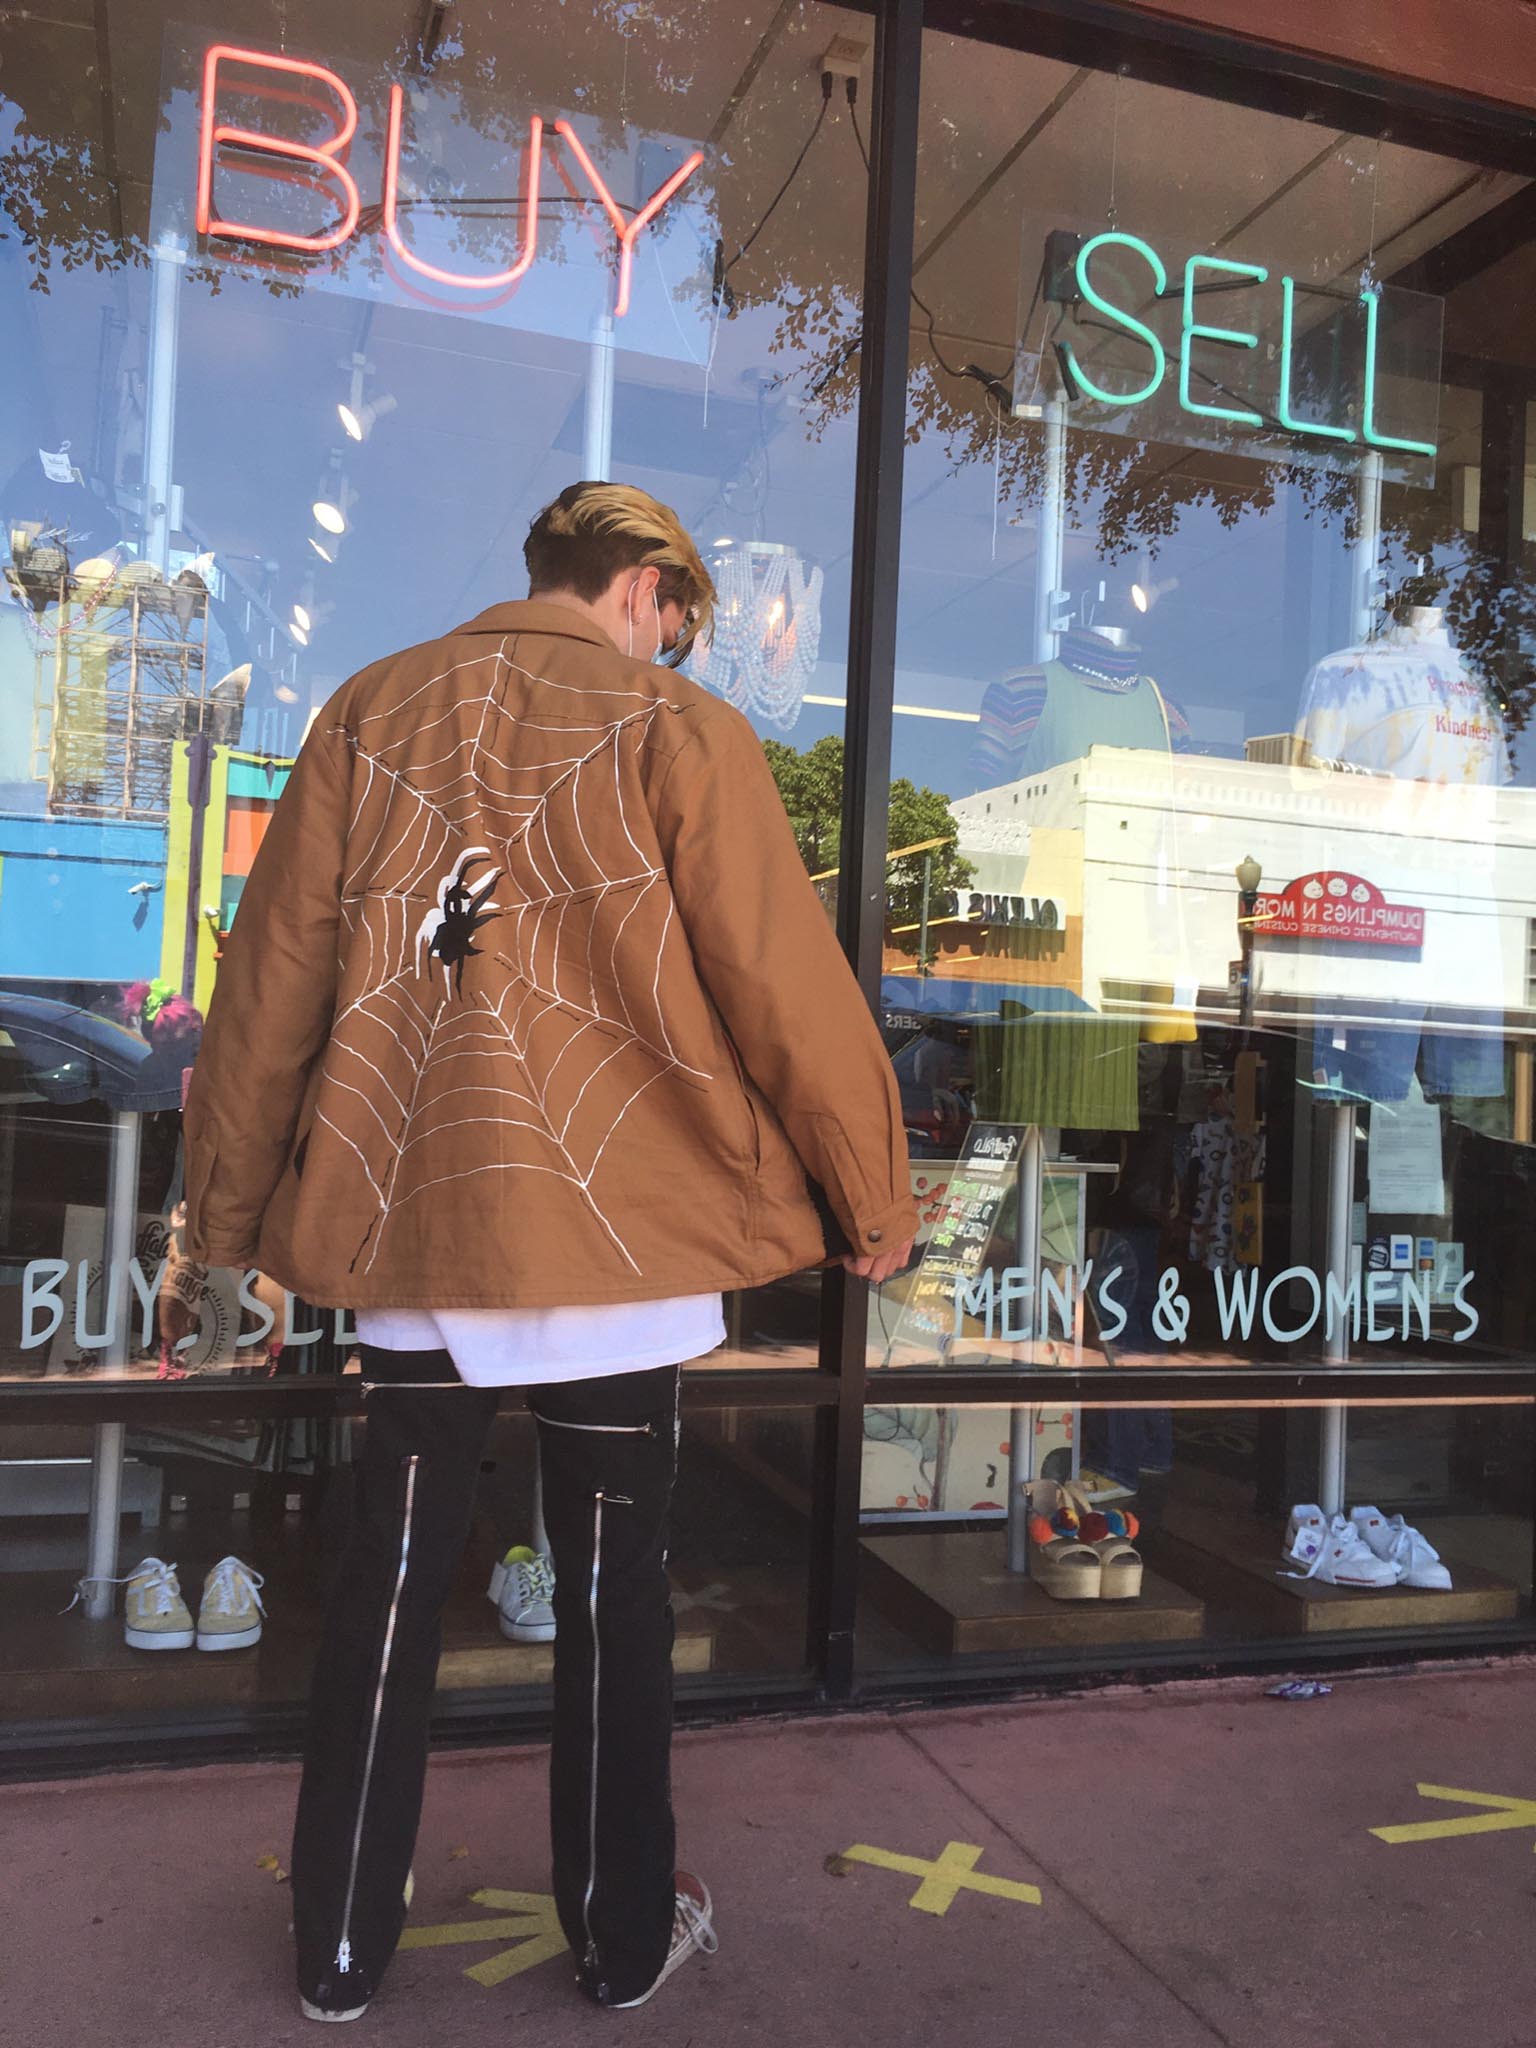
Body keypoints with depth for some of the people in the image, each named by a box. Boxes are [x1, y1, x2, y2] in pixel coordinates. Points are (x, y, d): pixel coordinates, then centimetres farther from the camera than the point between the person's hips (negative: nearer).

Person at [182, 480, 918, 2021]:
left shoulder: (372, 714, 7)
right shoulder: (675, 731, -5)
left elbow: (269, 978, 7)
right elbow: (786, 984, -8)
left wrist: (232, 1205, 17)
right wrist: (873, 1197, 3)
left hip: (399, 1218, 4)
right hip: (614, 1228, -3)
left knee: (390, 1577, 16)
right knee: (613, 1585, 12)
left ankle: (340, 1947, 30)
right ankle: (624, 1938, 29)